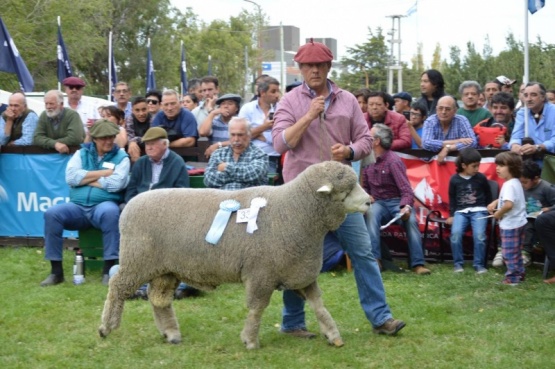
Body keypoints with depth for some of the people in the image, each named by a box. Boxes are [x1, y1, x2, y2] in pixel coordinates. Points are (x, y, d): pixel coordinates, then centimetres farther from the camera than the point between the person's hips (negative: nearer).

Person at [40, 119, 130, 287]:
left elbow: (116, 183, -11)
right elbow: (71, 177, -3)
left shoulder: (121, 156, 7)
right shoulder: (82, 153, 15)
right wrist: (103, 173, -5)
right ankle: (56, 270, -18)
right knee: (51, 213, -25)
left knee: (110, 212, -38)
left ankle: (109, 269, -29)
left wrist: (86, 179, -2)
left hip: (103, 204, -2)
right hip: (78, 206, 3)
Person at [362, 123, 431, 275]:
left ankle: (418, 264, -34)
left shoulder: (393, 161, -10)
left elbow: (406, 190, -15)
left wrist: (406, 207, -35)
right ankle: (374, 259, -40)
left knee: (411, 220, -33)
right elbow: (365, 186, 21)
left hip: (396, 202, -3)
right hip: (377, 202, 3)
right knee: (371, 214, -34)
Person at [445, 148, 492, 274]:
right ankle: (458, 263, -9)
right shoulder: (454, 179, 2)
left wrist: (489, 210, 9)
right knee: (455, 233, -25)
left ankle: (479, 264, -9)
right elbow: (452, 198, 11)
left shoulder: (481, 178, 2)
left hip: (478, 210, 0)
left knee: (479, 234, -25)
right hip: (461, 211, 1)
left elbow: (488, 195, 14)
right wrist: (451, 215, 5)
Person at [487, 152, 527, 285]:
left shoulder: (509, 185, -23)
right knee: (515, 252, 20)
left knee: (509, 253, -1)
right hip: (518, 222, 11)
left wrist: (498, 213, -19)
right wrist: (495, 202, 15)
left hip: (510, 224, -10)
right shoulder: (515, 183, 10)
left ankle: (512, 278, 4)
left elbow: (508, 204, -37)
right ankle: (519, 274, 29)